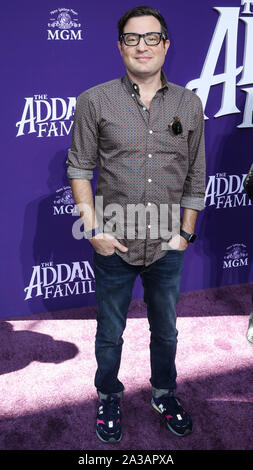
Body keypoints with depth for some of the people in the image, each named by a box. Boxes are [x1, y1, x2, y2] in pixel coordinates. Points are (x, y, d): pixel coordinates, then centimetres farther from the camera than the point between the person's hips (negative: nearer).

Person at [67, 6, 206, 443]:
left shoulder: (190, 105, 2)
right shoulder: (94, 102, -4)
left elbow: (196, 177, 6)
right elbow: (80, 169, -2)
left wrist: (186, 232, 2)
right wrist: (94, 230, -9)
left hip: (168, 246, 2)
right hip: (114, 245, -1)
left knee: (166, 331, 19)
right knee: (110, 333, 15)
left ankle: (165, 394, 43)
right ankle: (108, 397, 39)